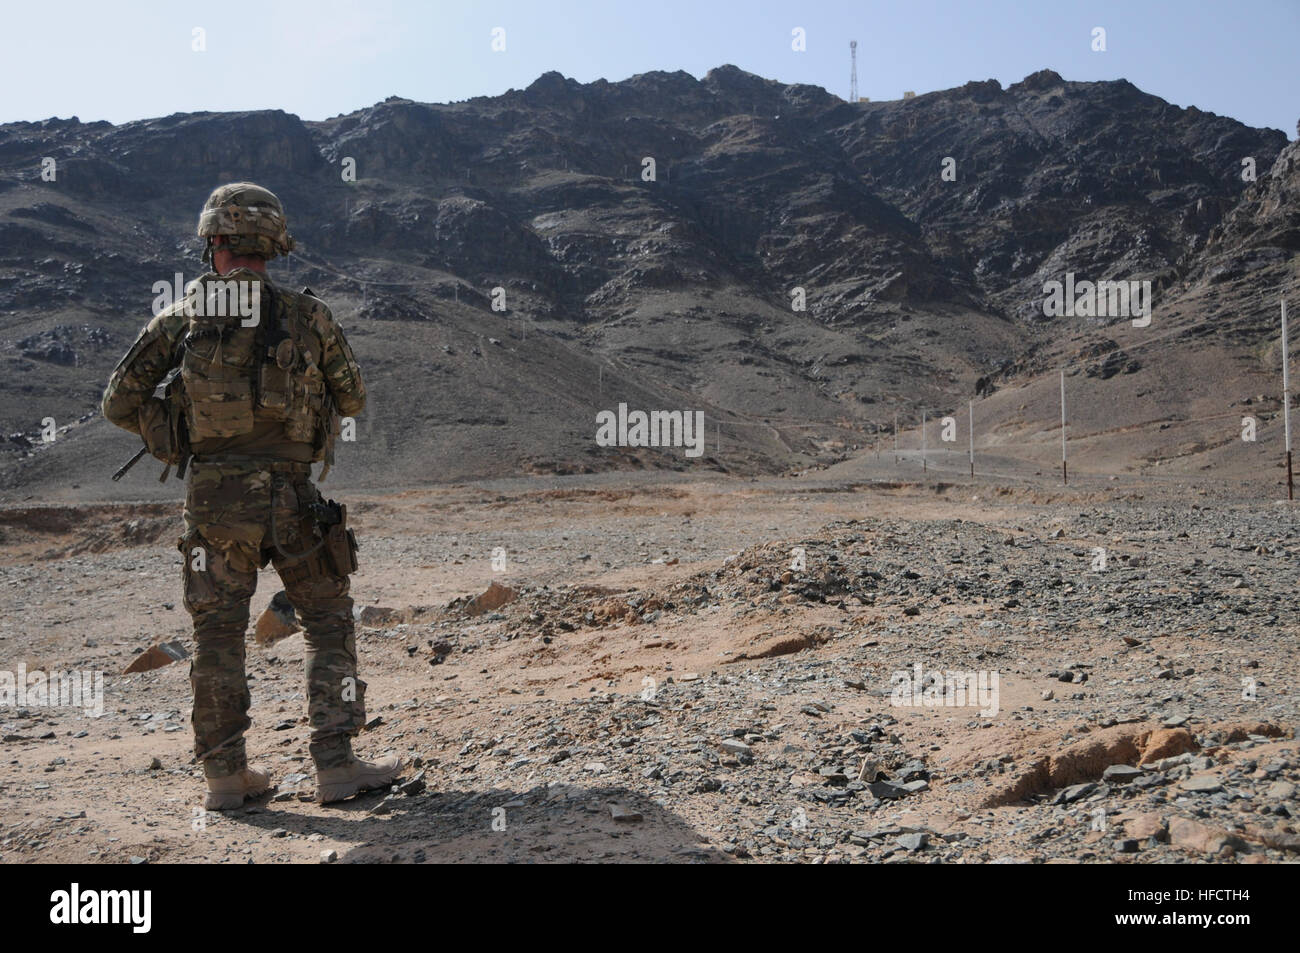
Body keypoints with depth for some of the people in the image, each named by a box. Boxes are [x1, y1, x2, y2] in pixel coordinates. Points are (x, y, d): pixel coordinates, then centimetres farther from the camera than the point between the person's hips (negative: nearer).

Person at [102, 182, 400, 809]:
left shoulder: (179, 319, 3)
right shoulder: (307, 315, -1)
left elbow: (120, 403, 4)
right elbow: (353, 400, 9)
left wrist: (175, 437, 17)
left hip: (213, 497, 2)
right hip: (290, 497, -2)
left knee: (217, 635, 12)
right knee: (329, 624, 9)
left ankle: (225, 774, 19)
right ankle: (336, 765, 6)